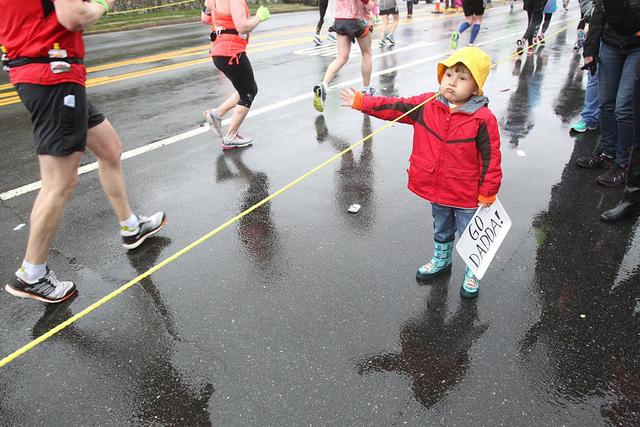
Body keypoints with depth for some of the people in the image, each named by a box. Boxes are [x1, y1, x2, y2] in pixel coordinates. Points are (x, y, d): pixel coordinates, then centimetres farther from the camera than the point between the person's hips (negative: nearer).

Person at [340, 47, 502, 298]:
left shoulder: (483, 118, -19)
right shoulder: (427, 105, -7)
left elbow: (490, 158, -14)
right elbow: (395, 108, -2)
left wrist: (487, 194, -11)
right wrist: (360, 102, -4)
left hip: (467, 195, -4)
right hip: (436, 190, 4)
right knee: (441, 230, 27)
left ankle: (472, 272, 40)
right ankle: (441, 260, 53)